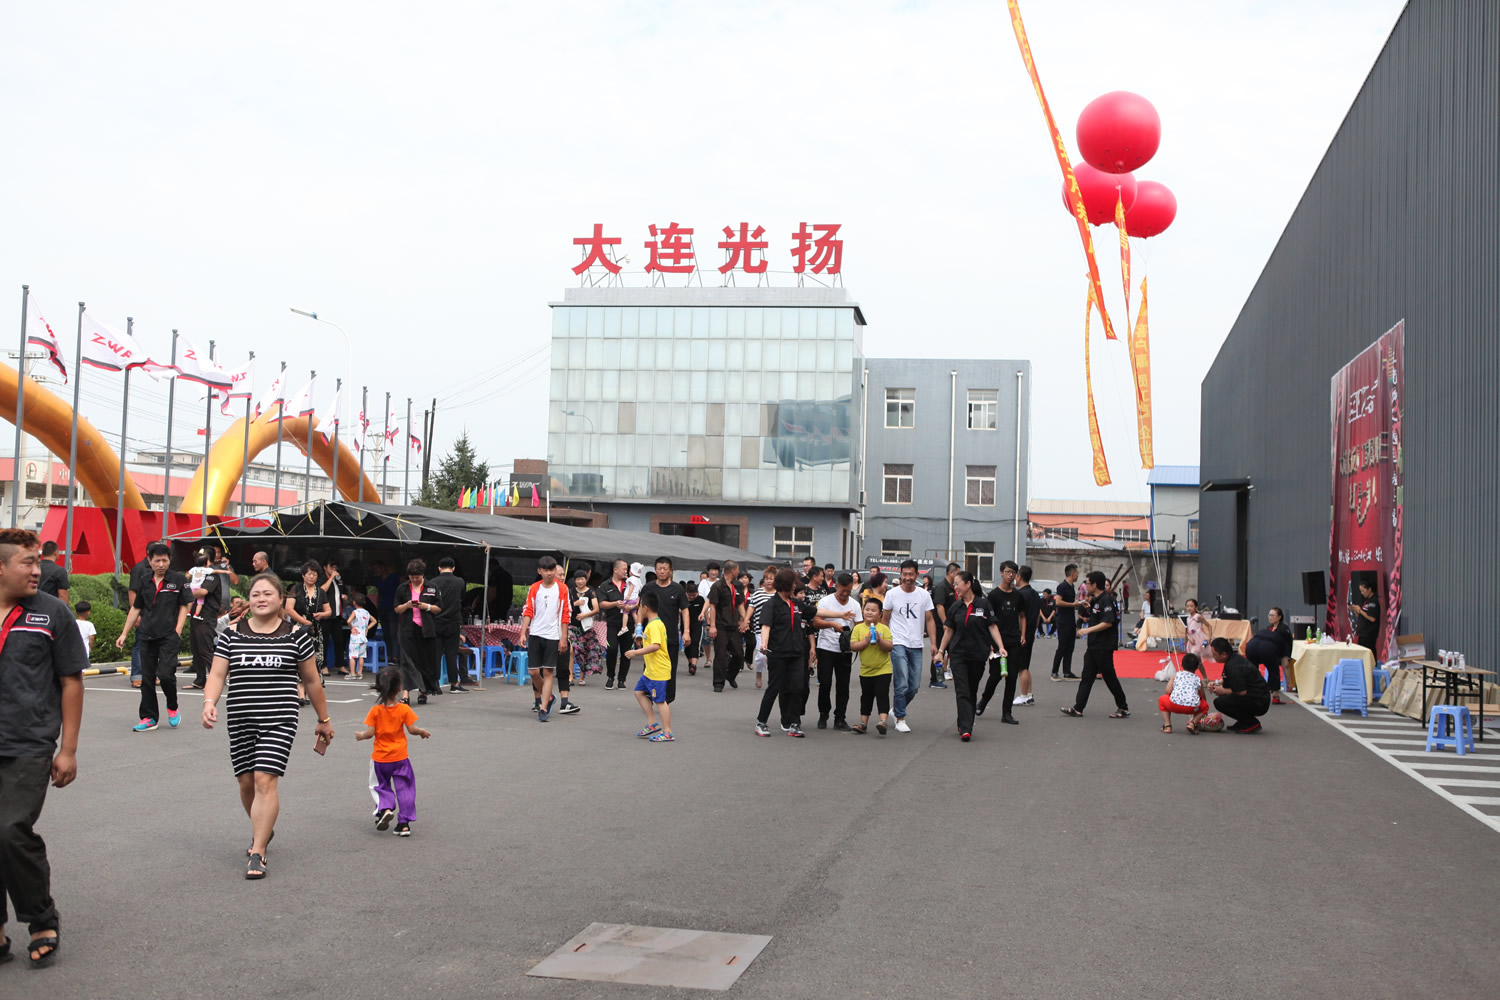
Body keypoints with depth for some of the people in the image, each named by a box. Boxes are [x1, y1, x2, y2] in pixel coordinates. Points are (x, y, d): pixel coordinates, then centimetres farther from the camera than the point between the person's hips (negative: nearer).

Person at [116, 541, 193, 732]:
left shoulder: (178, 580, 1)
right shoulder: (145, 582, 12)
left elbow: (184, 607, 3)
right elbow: (136, 609, 19)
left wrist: (177, 632, -7)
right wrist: (124, 634, 16)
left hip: (169, 637, -4)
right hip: (146, 637, 4)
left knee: (165, 674, -14)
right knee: (147, 678, 5)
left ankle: (172, 708, 14)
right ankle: (148, 718, 14)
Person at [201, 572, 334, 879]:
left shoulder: (296, 635, 2)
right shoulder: (231, 635, 6)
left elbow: (311, 681, 10)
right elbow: (217, 675, 0)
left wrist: (324, 719, 15)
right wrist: (209, 702, -20)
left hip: (279, 721, -3)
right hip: (240, 722, 3)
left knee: (265, 780, -14)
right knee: (246, 782, 10)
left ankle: (257, 853, -11)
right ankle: (263, 831, 38)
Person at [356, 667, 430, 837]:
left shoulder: (375, 710, -9)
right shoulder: (404, 709, -9)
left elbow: (370, 733, -11)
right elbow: (412, 729, -9)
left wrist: (360, 735, 9)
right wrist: (423, 732, 10)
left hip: (380, 758, 0)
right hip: (400, 757, 0)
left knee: (381, 786, 19)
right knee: (404, 789, 8)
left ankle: (384, 808, -7)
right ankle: (404, 823, 5)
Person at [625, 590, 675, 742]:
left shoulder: (654, 625, -19)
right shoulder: (654, 623, 12)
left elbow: (655, 646, -31)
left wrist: (636, 652, -27)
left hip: (659, 671, -11)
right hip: (650, 670, 11)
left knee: (660, 700, -6)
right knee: (639, 692, 17)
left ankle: (667, 733, 0)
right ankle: (652, 724, 21)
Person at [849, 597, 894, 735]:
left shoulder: (884, 628, -4)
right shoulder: (858, 628, -1)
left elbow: (890, 647, -9)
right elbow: (852, 646, -9)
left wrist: (880, 640, -23)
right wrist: (866, 641, -20)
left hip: (883, 669, -3)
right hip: (866, 670, 3)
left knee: (882, 694, -10)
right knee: (866, 697, 14)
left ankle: (883, 721, -13)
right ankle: (863, 723, 22)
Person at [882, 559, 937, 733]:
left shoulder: (924, 595, 5)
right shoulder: (892, 594, 0)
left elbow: (930, 620, 7)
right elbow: (884, 619, 8)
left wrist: (933, 643, -2)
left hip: (916, 646, 3)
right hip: (898, 644, -3)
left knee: (914, 686, 7)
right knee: (902, 684, -9)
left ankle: (897, 708, 30)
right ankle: (900, 719, 2)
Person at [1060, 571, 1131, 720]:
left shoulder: (1106, 600, -16)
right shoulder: (1096, 599, 13)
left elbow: (1108, 622, -24)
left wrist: (1089, 629, -23)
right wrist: (1088, 600, 14)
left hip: (1104, 647, -10)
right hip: (1094, 645, 10)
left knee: (1110, 677, -1)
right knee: (1087, 676, 7)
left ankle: (1124, 708, 11)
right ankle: (1078, 709, 7)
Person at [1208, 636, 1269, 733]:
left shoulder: (1233, 667, -22)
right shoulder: (1235, 658, 9)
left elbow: (1242, 692, -23)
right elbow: (1226, 680, 26)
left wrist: (1223, 691, -9)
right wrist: (1216, 684, 8)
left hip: (1259, 703, -10)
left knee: (1219, 702, -20)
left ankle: (1252, 723, -8)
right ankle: (1244, 722, 15)